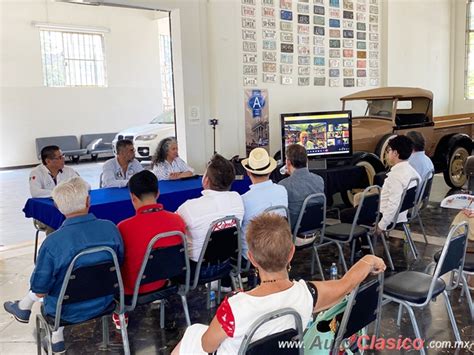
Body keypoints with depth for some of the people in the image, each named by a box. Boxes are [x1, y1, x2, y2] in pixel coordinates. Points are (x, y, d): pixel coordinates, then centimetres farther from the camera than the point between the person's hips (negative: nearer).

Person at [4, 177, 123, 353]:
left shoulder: (53, 242, -28)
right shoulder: (110, 228, -17)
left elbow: (39, 291, -17)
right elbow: (119, 263, 0)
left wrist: (38, 290, 6)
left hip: (69, 312, -3)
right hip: (104, 302, 3)